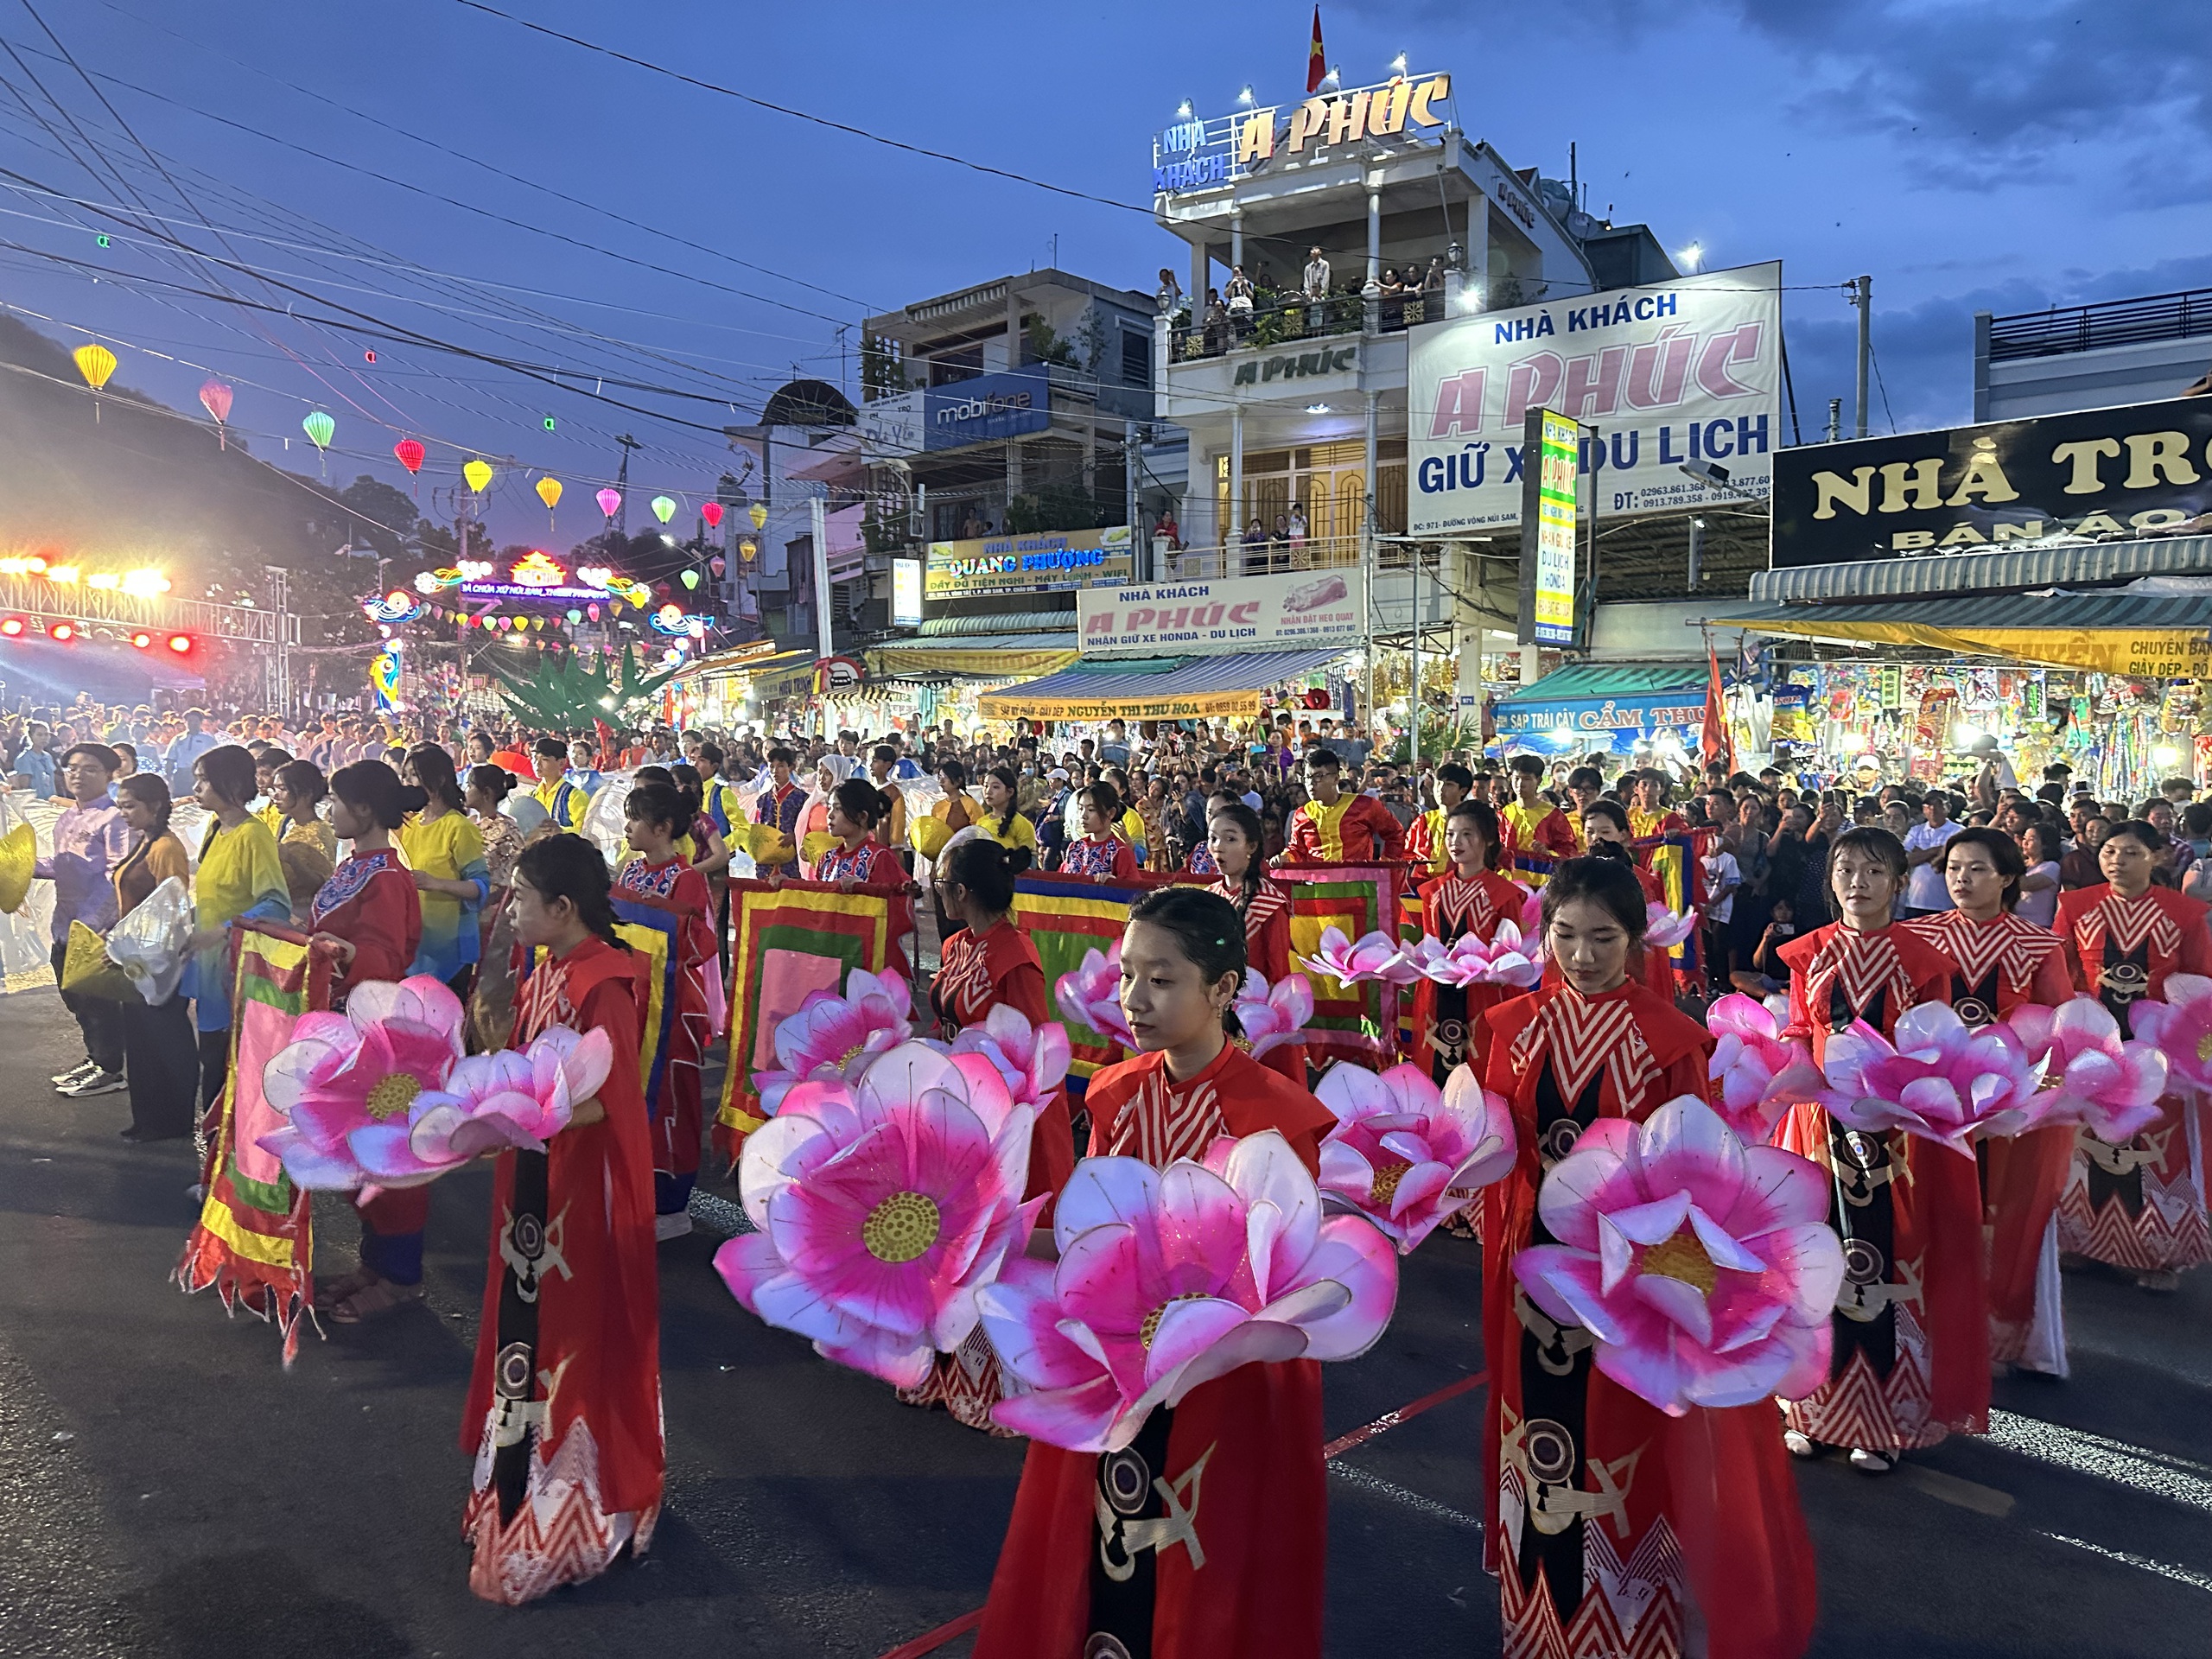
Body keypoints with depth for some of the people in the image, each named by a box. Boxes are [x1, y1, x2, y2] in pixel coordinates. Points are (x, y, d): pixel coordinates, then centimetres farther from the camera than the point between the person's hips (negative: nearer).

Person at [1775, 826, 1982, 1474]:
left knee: (1886, 1265, -1)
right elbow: (1796, 1038, 7)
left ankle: (1883, 1418, 12)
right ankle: (1814, 1407, 15)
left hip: (1895, 1130, -2)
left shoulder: (1921, 959, 1)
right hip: (1820, 1122, 2)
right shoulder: (1809, 953, 7)